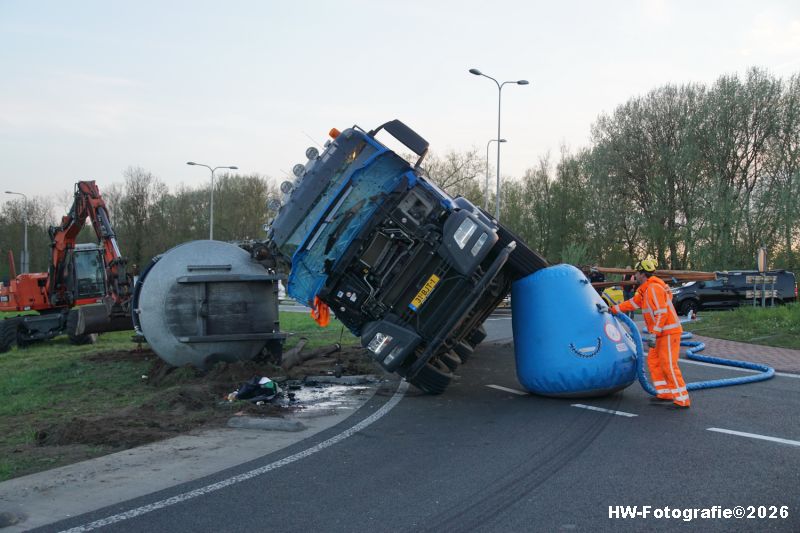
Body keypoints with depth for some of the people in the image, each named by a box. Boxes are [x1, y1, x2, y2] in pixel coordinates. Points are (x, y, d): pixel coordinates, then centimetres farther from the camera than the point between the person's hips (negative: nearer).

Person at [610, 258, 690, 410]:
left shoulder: (653, 288, -17)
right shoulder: (645, 289, 15)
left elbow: (661, 313, -23)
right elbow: (632, 303, 25)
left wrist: (654, 334, -23)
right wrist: (612, 309, 28)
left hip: (669, 332, -10)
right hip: (663, 333, 10)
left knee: (669, 366, -10)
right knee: (653, 361, 14)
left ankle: (682, 400, -6)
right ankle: (665, 393, 18)